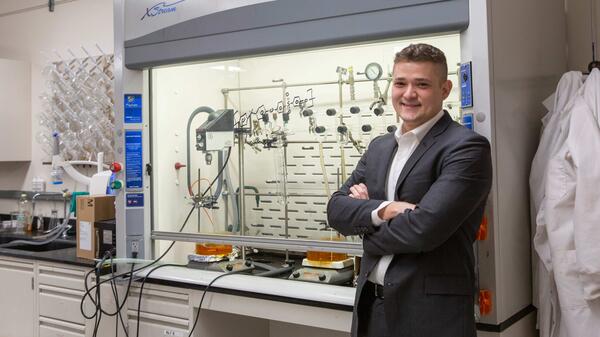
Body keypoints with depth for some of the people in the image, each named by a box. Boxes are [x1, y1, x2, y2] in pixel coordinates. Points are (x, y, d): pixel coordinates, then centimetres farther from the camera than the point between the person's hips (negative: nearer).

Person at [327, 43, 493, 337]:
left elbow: (424, 227, -23)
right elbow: (337, 209, 3)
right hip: (371, 303, 6)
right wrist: (380, 210, -17)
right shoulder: (379, 147, 10)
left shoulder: (466, 147, -13)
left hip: (432, 311, -6)